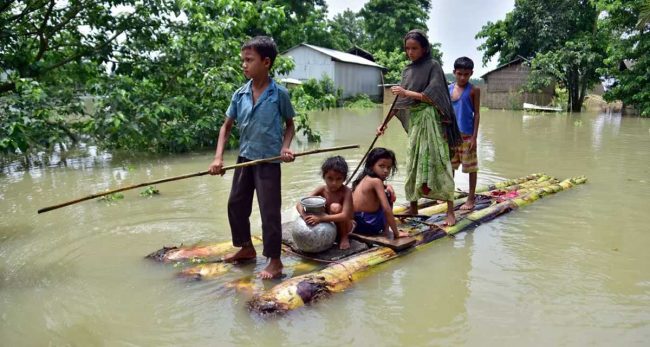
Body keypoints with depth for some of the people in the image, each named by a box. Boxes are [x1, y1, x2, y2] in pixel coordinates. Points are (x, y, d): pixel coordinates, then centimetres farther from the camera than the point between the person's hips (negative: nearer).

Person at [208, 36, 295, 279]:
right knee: (236, 204, 14)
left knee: (269, 211, -1)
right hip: (244, 158, 5)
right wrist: (218, 158, -6)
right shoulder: (240, 94, 0)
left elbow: (290, 125, 3)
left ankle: (275, 261, 13)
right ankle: (246, 248, 35)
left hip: (269, 160, -5)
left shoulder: (279, 94, -10)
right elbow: (226, 127, 6)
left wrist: (285, 147, -15)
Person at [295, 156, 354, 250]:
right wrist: (305, 216, -41)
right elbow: (299, 204, -18)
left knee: (335, 207, -31)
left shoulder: (346, 192, -25)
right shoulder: (321, 190, -13)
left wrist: (321, 218, -44)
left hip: (344, 225, -4)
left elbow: (345, 216, -37)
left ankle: (344, 237, -9)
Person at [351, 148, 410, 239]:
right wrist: (396, 233, -15)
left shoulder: (365, 178, 8)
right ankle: (385, 231, 11)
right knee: (387, 197, 6)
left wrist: (387, 187, 12)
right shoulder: (376, 181, -16)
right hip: (370, 226, -8)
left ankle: (385, 230, 27)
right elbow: (387, 210, -20)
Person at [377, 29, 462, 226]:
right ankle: (413, 207, 19)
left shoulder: (433, 66, -4)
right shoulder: (407, 71, 13)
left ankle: (450, 211, -3)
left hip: (430, 121, -6)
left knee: (436, 162, -9)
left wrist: (407, 93, -15)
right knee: (414, 163, 8)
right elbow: (399, 100, 13)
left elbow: (432, 97, -13)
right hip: (414, 121, 6)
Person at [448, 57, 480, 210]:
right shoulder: (449, 89, 6)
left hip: (467, 135, -4)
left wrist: (474, 136, -11)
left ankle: (471, 198, 13)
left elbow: (477, 114, -6)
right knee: (449, 165, 13)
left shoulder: (474, 90, -5)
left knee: (471, 166, 3)